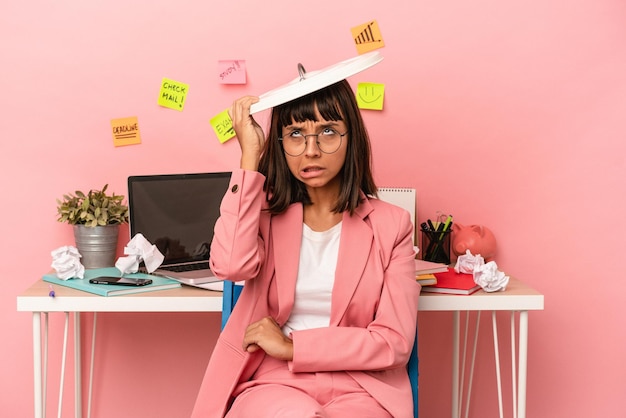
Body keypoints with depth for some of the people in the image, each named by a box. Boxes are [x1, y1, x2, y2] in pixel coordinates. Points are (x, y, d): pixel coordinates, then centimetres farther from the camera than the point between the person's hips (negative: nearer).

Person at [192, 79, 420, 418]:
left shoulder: (390, 224, 5)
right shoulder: (264, 214, 8)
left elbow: (395, 341, -2)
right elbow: (231, 265, -16)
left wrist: (293, 347, -8)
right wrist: (250, 156, -10)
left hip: (361, 386, 0)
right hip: (273, 382, 1)